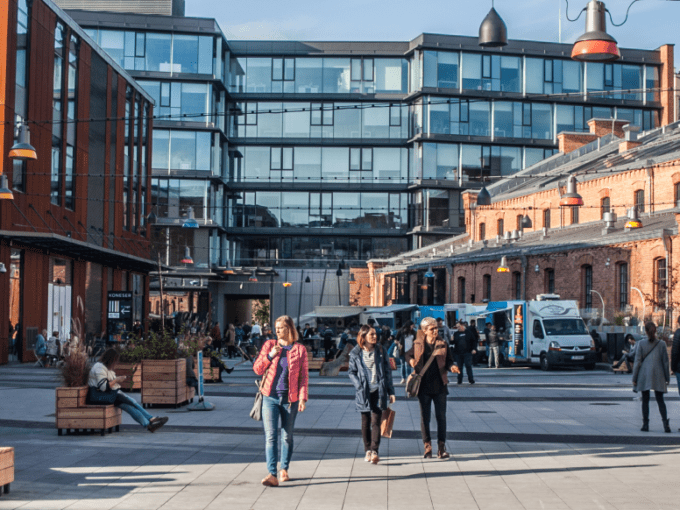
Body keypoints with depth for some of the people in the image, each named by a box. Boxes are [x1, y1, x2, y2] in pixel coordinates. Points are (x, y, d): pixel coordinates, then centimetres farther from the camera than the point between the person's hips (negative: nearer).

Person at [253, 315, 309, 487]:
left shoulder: (300, 349, 2)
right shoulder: (269, 345, 6)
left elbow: (304, 376, 1)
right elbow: (257, 369, 7)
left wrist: (303, 398, -7)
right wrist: (270, 356, -9)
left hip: (290, 399, 0)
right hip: (270, 397, 0)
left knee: (287, 436, 11)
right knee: (270, 436, -10)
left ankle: (284, 470, 27)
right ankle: (272, 474, -15)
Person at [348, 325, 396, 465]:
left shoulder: (380, 350, 4)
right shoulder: (355, 353, 0)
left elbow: (387, 371, 7)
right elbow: (351, 372, 6)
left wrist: (391, 391, 5)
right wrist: (359, 386, -9)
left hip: (379, 391, 0)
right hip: (364, 393, 0)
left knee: (376, 421, -8)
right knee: (365, 422, 8)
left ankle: (374, 451, -11)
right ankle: (367, 451, 18)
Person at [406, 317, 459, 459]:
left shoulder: (442, 344, 3)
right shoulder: (418, 344, 2)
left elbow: (448, 361, 8)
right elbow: (408, 355, 17)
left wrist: (451, 367, -13)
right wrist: (411, 360, -5)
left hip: (439, 385, 0)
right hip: (424, 386, 0)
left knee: (441, 416, 1)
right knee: (425, 417, 4)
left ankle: (441, 447, 8)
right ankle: (427, 447, 13)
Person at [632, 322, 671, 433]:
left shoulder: (642, 343, -4)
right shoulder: (662, 344, 0)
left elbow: (637, 361, -4)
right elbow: (665, 361, 3)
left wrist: (634, 378, 1)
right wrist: (667, 377, 10)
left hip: (644, 375, -1)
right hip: (658, 375, 1)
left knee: (645, 400, 6)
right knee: (660, 399, 6)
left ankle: (646, 424, 5)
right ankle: (665, 422, -11)